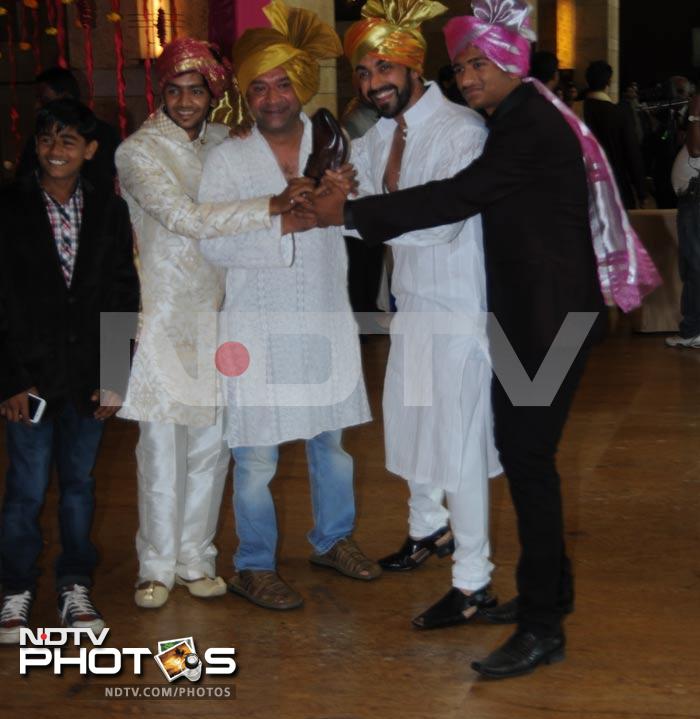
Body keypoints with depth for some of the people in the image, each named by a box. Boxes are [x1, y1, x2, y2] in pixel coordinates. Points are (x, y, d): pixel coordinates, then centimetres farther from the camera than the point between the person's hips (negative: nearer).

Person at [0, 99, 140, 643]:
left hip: (89, 375, 2)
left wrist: (116, 377, 1)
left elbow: (124, 296, 6)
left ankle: (76, 588, 23)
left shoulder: (110, 210, 5)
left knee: (79, 482, 11)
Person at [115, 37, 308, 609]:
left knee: (211, 441, 8)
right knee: (162, 443, 0)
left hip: (216, 310, 5)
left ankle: (194, 557, 22)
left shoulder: (223, 142, 10)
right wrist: (273, 207, -25)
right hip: (164, 310, -5)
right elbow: (186, 218, -19)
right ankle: (157, 566, 14)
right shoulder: (139, 152, -7)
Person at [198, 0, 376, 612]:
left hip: (326, 320, 3)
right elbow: (212, 243, -14)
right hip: (259, 326, -3)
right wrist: (289, 223, -21)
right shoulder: (228, 159, -4)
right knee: (256, 455, 0)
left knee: (332, 438, 17)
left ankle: (333, 539, 36)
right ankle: (254, 567, 15)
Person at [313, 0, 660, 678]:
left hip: (549, 316, -10)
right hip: (527, 311, 10)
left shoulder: (532, 125, -16)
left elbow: (458, 196, -23)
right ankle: (550, 588, 27)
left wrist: (350, 211, -20)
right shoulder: (514, 120, 15)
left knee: (527, 456, -8)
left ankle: (542, 626, -1)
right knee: (522, 449, 14)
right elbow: (473, 199, 18)